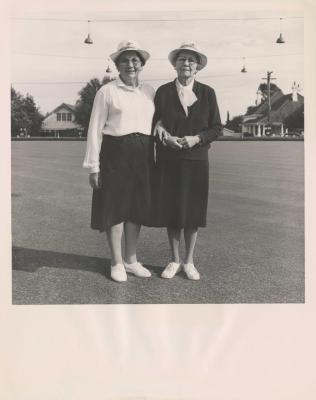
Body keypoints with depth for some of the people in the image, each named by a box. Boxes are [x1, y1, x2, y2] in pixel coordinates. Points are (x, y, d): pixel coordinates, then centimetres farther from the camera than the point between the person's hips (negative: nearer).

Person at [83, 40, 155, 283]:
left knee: (137, 208, 10)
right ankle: (117, 263, 17)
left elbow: (154, 123, 13)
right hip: (115, 153, -4)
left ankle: (131, 260, 25)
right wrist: (93, 165, -8)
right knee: (115, 208, 3)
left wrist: (154, 158, 6)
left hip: (143, 155, 4)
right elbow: (95, 129, -4)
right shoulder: (107, 91, -2)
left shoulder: (150, 92, 11)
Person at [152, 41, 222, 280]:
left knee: (193, 210, 5)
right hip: (168, 161, 0)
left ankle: (189, 261, 20)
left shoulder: (207, 93, 3)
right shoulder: (163, 92, 3)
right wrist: (166, 138, -15)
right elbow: (154, 124, 5)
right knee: (170, 210, 5)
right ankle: (175, 260, 21)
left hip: (196, 161, 0)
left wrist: (196, 138, -15)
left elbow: (216, 128, 3)